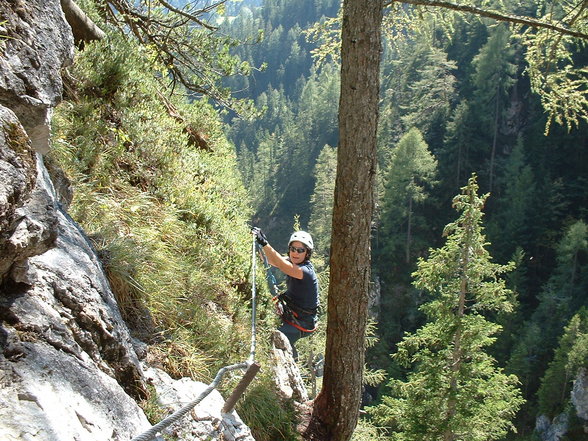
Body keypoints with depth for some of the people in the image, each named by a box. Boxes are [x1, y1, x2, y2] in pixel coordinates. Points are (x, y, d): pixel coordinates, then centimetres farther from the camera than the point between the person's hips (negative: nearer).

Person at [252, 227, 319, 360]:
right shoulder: (292, 262, -1)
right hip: (291, 316, 9)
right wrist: (261, 240, -27)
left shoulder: (306, 271, -27)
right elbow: (272, 260, -12)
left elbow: (281, 264, -42)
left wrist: (265, 243, -50)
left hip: (302, 324, -9)